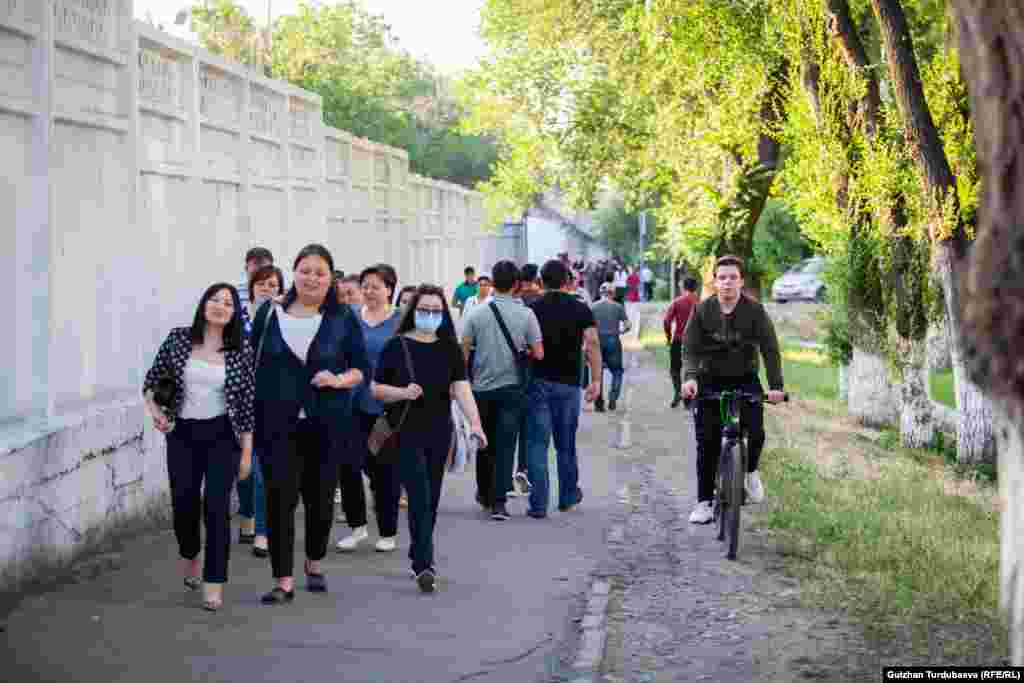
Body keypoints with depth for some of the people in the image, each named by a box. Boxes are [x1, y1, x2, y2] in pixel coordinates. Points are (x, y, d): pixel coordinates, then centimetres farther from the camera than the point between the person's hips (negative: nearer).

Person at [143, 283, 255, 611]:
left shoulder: (241, 351, -3)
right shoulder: (178, 338, -1)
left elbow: (247, 403, -1)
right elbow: (152, 379, 10)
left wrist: (247, 452, -2)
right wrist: (154, 409, -7)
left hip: (222, 435, -1)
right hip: (182, 434, 1)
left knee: (216, 507, -8)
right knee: (183, 504, 3)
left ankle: (214, 584, 0)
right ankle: (190, 555, 37)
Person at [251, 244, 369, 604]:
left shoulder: (343, 318, 1)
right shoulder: (269, 313, 3)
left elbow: (361, 368, 5)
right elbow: (251, 363, 9)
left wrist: (340, 380, -16)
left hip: (327, 423, 1)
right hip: (277, 423, 0)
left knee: (320, 496, 11)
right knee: (280, 497, -6)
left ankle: (314, 564, 34)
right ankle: (284, 581, -1)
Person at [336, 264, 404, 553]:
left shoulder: (401, 322, -2)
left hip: (387, 406, -2)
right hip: (355, 404, 2)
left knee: (384, 470, 6)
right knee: (348, 465, -6)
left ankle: (387, 533, 20)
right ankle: (357, 526, 14)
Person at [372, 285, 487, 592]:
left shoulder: (450, 348, 5)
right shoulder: (397, 346, -3)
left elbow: (461, 387, -6)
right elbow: (376, 388, -1)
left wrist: (475, 422, -20)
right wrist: (402, 392, -20)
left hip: (439, 433, 4)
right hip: (407, 432, -3)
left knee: (431, 499, 10)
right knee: (419, 497, -12)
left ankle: (418, 555, 26)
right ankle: (424, 565, -14)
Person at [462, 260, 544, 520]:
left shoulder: (476, 314, -6)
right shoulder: (526, 314, -8)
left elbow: (464, 351, -4)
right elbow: (538, 354, -7)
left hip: (482, 386, 1)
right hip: (512, 387, -1)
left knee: (485, 444, 17)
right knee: (506, 446, 2)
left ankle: (484, 494, 31)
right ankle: (498, 502, -3)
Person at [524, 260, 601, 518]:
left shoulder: (533, 309, 0)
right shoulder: (581, 309, 1)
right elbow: (592, 344, -9)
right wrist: (595, 380, -7)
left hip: (538, 381, -1)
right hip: (569, 383, 1)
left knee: (537, 443, 0)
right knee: (566, 443, 16)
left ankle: (538, 503, -6)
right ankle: (568, 496, 30)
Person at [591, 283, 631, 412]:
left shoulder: (593, 307, 2)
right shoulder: (618, 307, 0)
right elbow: (627, 326, -2)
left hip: (597, 341, 1)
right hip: (613, 341, -1)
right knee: (617, 371, 12)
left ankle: (599, 403, 7)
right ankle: (612, 398, -4)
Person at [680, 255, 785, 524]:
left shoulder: (754, 310, -10)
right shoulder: (702, 310, -8)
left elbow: (770, 348, -14)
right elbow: (691, 347, -12)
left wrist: (776, 385, -25)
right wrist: (690, 377, -31)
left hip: (745, 379, -1)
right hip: (711, 381, 1)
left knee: (756, 433, -17)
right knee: (707, 443, -2)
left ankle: (750, 472, 16)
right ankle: (704, 502, 7)